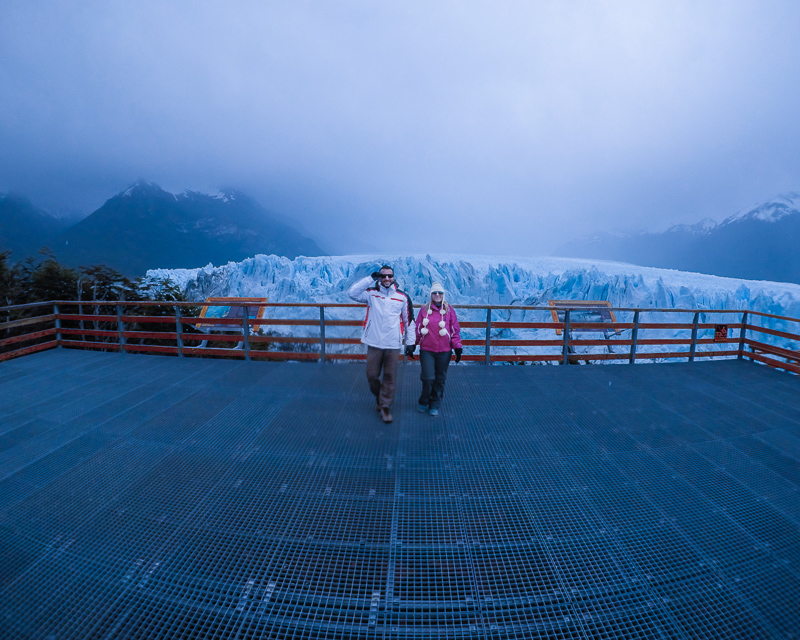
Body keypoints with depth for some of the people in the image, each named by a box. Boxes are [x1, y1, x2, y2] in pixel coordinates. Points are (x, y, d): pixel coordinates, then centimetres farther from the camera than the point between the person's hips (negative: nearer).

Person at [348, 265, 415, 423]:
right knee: (372, 375, 8)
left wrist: (410, 342, 5)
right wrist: (371, 278, -13)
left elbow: (409, 320, 8)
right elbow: (352, 293, -12)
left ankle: (385, 407, 20)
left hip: (393, 345, 0)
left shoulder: (402, 297, 4)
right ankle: (379, 397, 36)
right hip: (374, 343, 0)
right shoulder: (371, 293, 2)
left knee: (389, 377, 5)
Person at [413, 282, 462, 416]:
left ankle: (435, 405, 26)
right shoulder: (424, 309, 3)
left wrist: (457, 348, 3)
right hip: (427, 350, -1)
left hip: (444, 351, 1)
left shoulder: (449, 310, 3)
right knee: (428, 378, -3)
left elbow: (455, 330, 6)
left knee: (440, 379, 9)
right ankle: (423, 402, 22)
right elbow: (418, 328, 8)